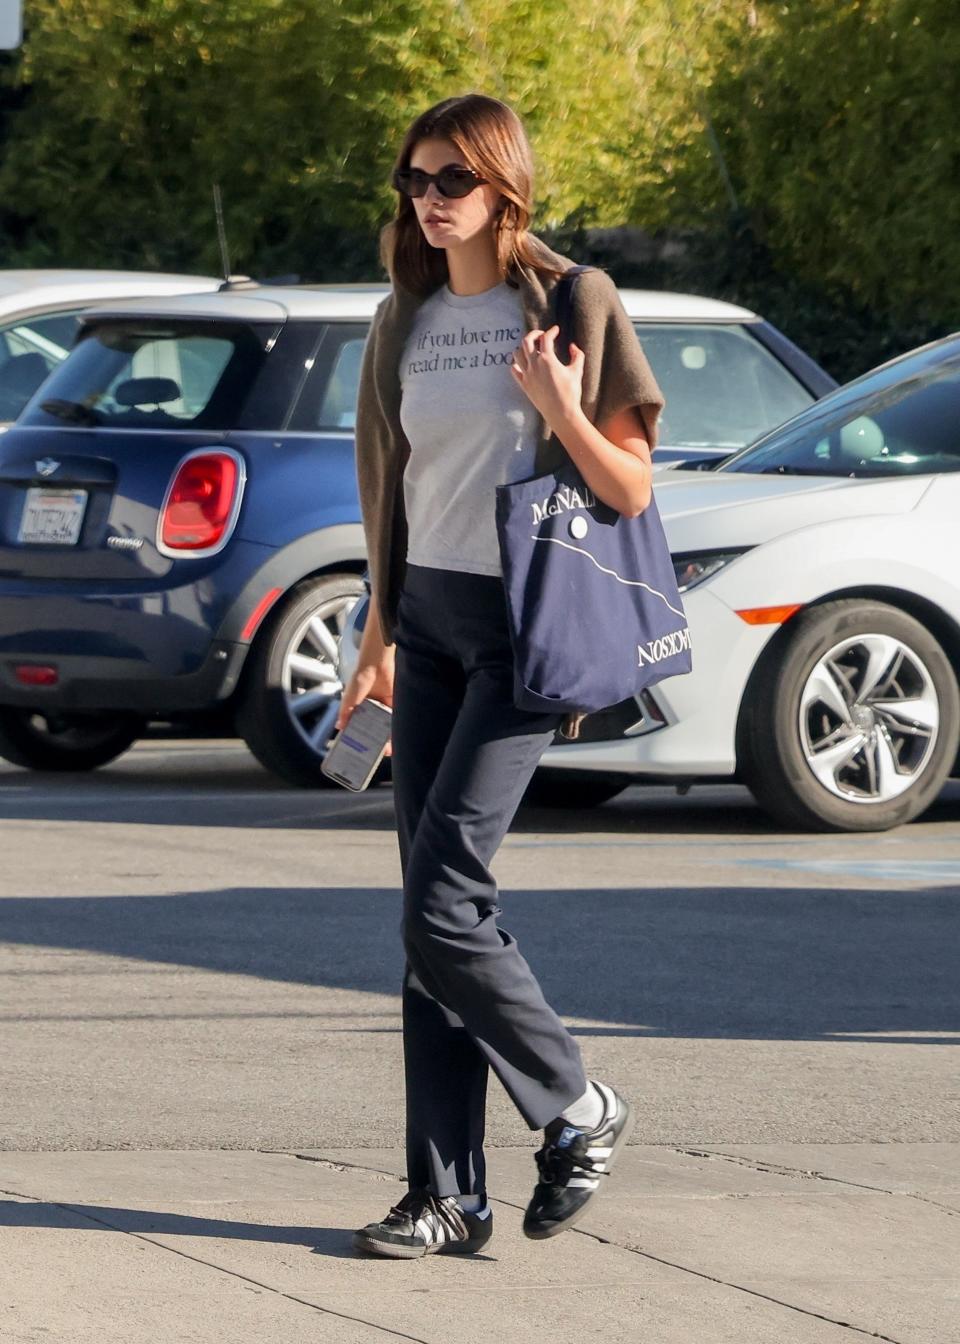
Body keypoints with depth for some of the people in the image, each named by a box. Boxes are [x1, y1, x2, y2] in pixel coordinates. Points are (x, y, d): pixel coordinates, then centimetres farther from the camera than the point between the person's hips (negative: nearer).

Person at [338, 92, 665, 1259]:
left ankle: (580, 1110, 8)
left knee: (442, 907, -13)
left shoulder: (570, 305, -6)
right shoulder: (407, 323, 12)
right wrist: (378, 639, 19)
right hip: (428, 622, 6)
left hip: (523, 627, -6)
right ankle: (447, 1194, 7)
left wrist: (559, 408, -22)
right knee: (430, 914, 3)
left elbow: (632, 492, -6)